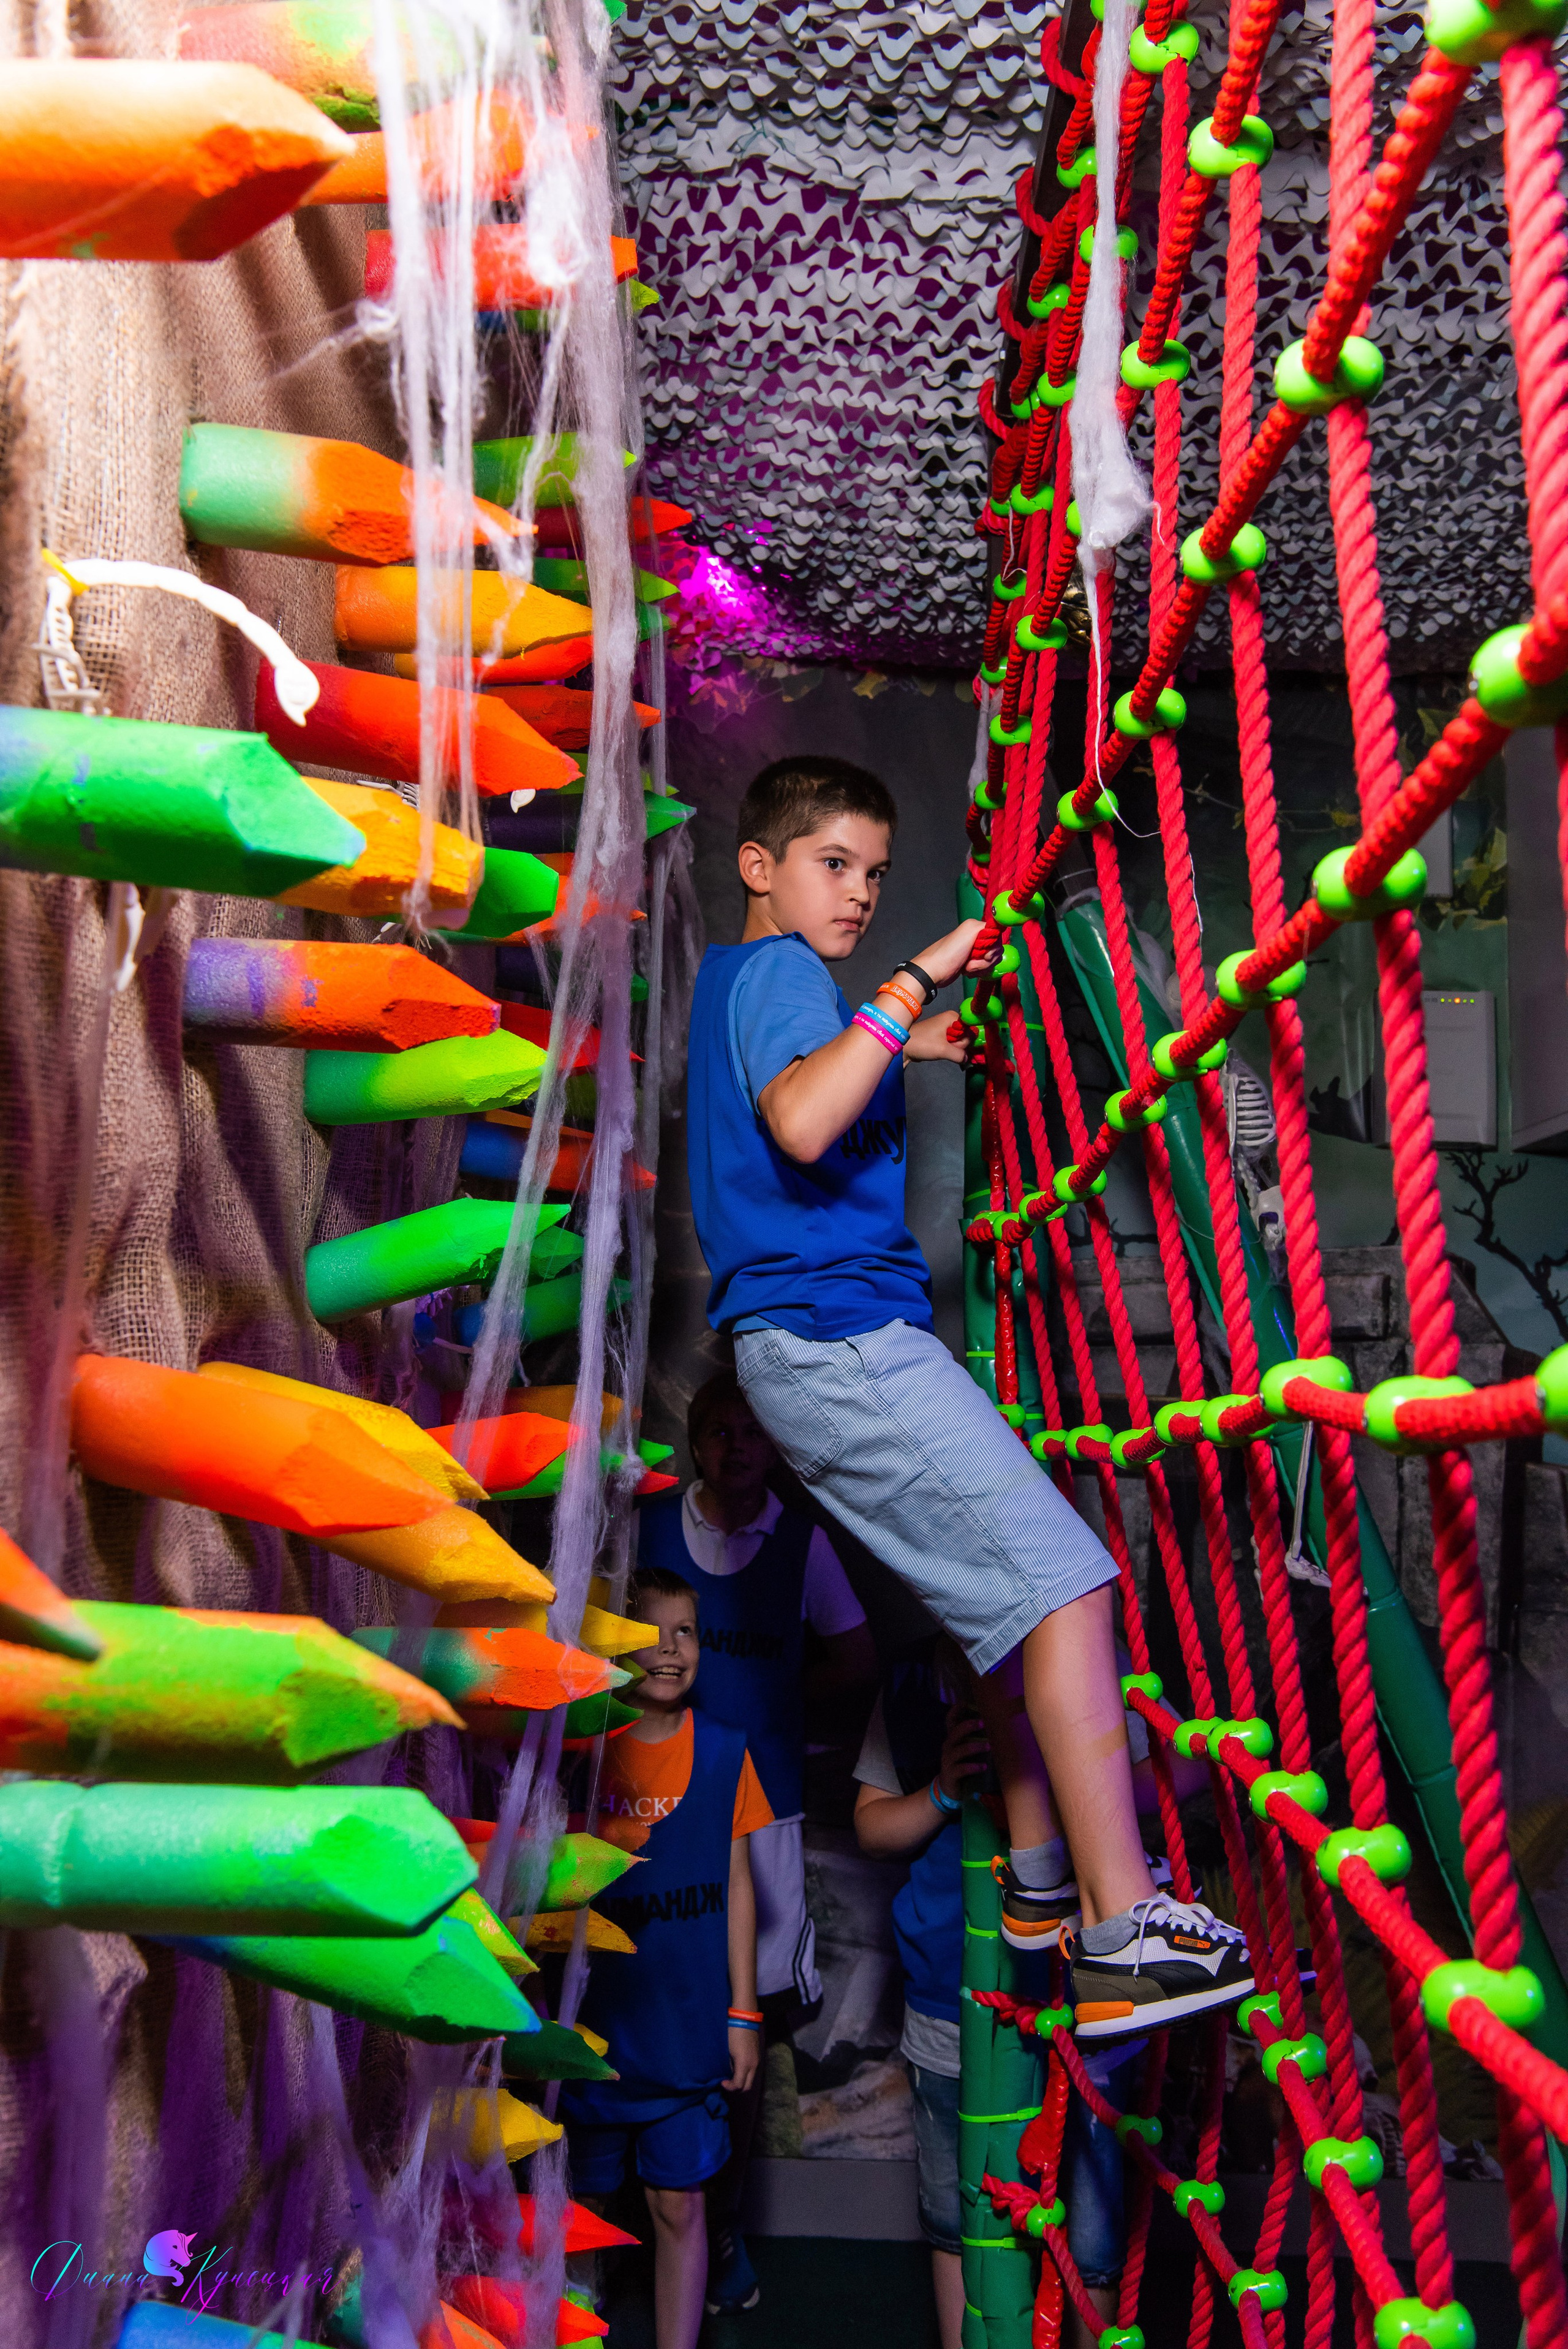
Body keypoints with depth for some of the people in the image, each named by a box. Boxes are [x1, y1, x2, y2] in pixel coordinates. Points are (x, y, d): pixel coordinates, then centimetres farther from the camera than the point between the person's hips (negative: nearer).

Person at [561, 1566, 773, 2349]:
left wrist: (742, 2014, 4)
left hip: (691, 2033, 1)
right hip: (591, 2030, -1)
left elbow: (735, 1883, 4)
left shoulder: (722, 1751, -2)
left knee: (680, 2205, 10)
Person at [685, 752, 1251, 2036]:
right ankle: (1125, 1937, -15)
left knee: (1015, 1585, 15)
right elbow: (800, 1124, -30)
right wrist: (914, 981, -26)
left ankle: (1046, 1877, 23)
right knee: (1064, 1582, -15)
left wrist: (900, 1039, 34)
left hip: (818, 1342, 11)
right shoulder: (779, 970, -8)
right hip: (840, 1333, -11)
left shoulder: (737, 979, 24)